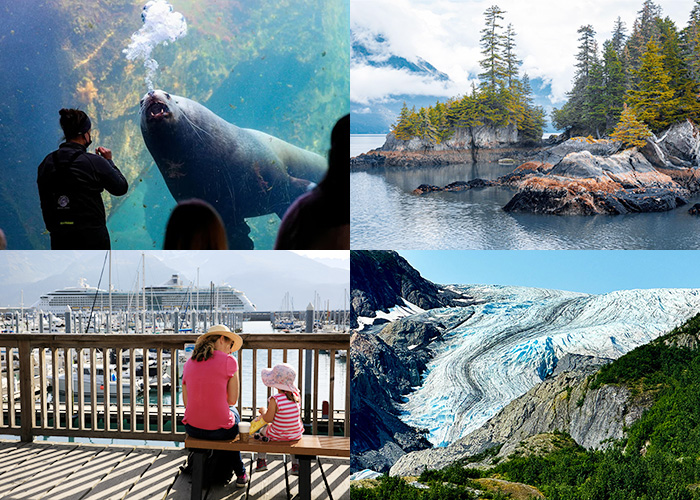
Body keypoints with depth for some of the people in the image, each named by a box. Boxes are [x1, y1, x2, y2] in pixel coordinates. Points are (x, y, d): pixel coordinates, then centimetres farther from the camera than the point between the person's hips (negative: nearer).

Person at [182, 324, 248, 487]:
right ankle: (240, 473, 42)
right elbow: (232, 400, -5)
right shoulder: (228, 361, -9)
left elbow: (186, 401, 10)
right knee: (233, 412, 33)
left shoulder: (189, 363, 5)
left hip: (192, 428, 4)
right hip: (220, 430, -4)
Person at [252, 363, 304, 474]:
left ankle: (261, 462, 38)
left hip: (278, 436, -4)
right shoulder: (296, 395, -8)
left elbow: (268, 419, -17)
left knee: (262, 431, 27)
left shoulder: (275, 400, -26)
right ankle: (296, 465, 35)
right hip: (296, 435, 4)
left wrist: (263, 411, 1)